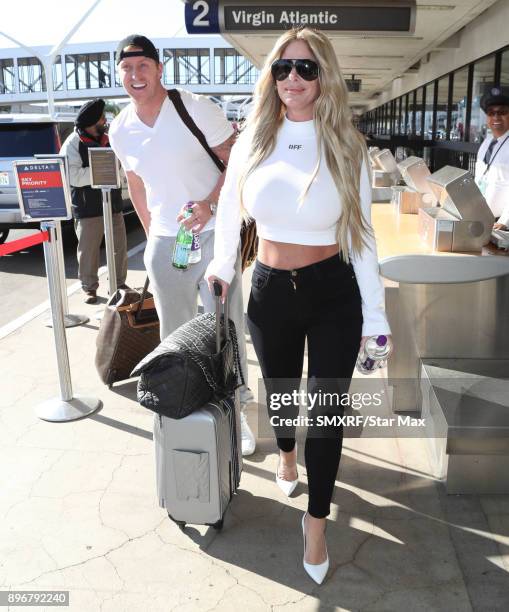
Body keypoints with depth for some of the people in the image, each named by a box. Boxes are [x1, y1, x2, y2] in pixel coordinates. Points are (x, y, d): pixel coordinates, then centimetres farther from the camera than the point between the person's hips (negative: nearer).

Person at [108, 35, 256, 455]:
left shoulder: (196, 108, -10)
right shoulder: (120, 130, 4)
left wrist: (210, 204, -21)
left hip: (214, 234, -3)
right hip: (164, 243, 4)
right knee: (175, 336, 11)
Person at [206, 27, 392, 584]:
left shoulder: (346, 147, -6)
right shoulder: (252, 142, -2)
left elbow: (361, 236, -5)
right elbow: (229, 209, 14)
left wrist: (374, 316, -7)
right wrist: (221, 266, 18)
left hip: (333, 293, -2)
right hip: (269, 292, 2)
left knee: (326, 409, 3)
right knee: (279, 389, 21)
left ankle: (316, 523, 23)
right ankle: (287, 454, 55)